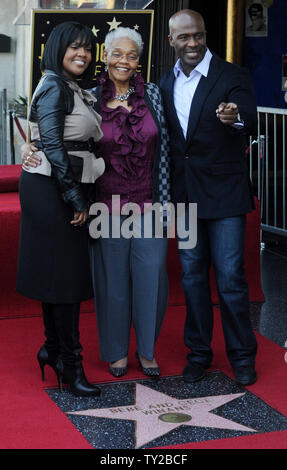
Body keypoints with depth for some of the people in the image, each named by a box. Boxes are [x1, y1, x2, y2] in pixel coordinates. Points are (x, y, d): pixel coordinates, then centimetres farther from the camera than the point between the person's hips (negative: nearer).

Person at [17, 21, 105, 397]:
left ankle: (52, 348, 26)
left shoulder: (75, 90, 17)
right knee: (63, 273, -5)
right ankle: (70, 364, 1)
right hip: (50, 188, -9)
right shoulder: (54, 86, -11)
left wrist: (80, 196, 9)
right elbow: (52, 145, -18)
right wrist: (75, 198, -18)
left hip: (67, 189, 9)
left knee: (62, 271, 14)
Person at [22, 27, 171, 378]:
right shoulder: (91, 99, -1)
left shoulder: (151, 94, 2)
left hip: (148, 204, 1)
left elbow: (162, 150, 4)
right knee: (113, 280, 8)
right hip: (108, 205, -1)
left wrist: (163, 200, 1)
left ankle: (147, 351, 24)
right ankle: (117, 352, 27)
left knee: (151, 279, 4)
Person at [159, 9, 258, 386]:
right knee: (192, 275, 13)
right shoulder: (166, 83, 8)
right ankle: (198, 351, 26)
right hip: (184, 195, 5)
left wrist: (236, 118, -43)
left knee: (230, 277, -2)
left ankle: (242, 355, 14)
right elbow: (165, 137, 13)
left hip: (224, 194, -5)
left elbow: (250, 125, -21)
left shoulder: (232, 77, -7)